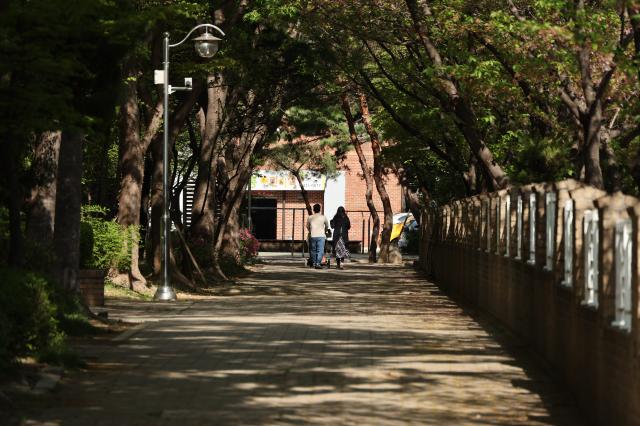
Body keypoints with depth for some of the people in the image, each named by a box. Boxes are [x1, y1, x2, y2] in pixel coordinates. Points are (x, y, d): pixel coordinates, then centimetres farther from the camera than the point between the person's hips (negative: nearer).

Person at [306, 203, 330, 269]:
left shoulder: (310, 217, 4)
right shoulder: (323, 217, 1)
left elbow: (307, 226, 17)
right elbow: (327, 226, 16)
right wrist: (325, 231, 36)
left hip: (313, 236, 2)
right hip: (321, 236, -2)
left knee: (313, 250, 13)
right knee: (320, 250, -3)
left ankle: (314, 263, 17)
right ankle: (318, 263, -11)